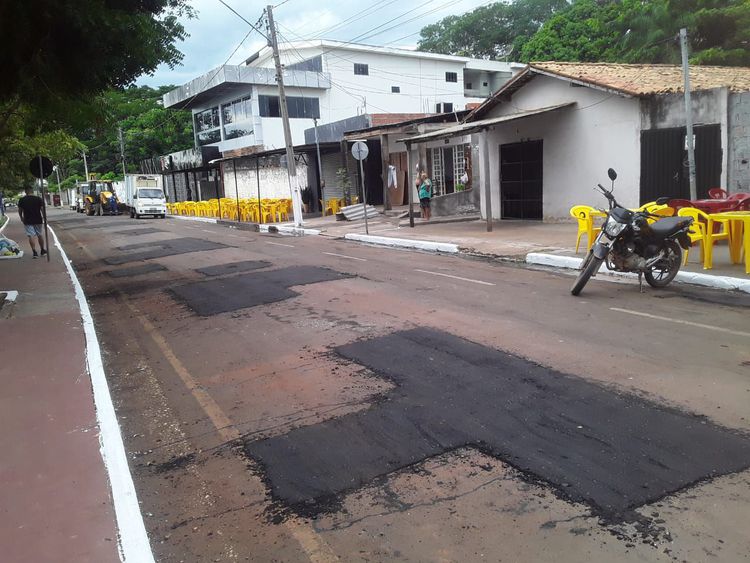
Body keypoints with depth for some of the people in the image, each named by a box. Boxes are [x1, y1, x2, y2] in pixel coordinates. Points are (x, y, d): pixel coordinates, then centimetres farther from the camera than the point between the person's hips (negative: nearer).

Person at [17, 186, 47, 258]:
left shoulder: (22, 200, -2)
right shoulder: (38, 199, -6)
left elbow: (20, 210, 6)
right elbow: (42, 209, -9)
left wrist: (21, 218, 23)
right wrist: (44, 218, 4)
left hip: (27, 221, -1)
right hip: (38, 220, 1)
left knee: (31, 236, 0)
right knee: (39, 235, 14)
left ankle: (34, 252, -7)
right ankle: (42, 250, 23)